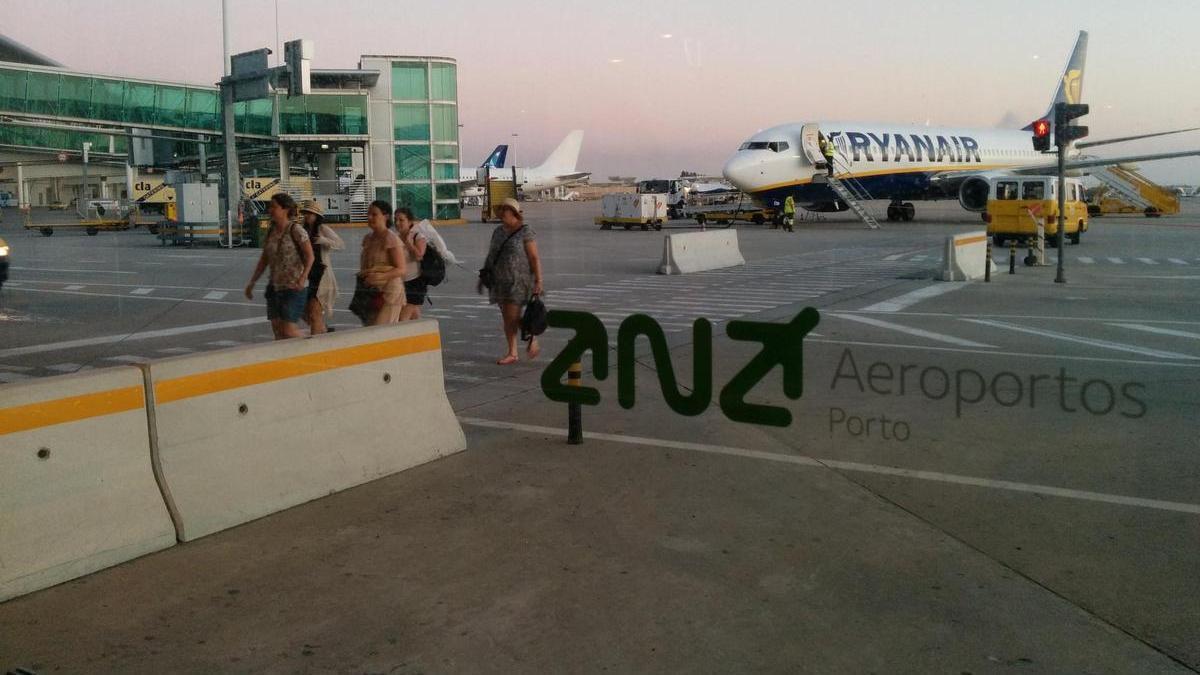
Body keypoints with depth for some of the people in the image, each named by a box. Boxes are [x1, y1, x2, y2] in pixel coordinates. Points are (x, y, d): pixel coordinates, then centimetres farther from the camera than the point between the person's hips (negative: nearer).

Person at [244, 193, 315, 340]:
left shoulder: (295, 230, -11)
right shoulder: (271, 231, 9)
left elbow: (310, 256, -13)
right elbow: (264, 259, 15)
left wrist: (302, 278, -26)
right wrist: (252, 282, 14)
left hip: (293, 288, -7)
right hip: (275, 287, 7)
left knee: (289, 331, -11)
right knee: (277, 331, 7)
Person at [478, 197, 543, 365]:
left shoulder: (526, 232, -8)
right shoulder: (498, 232, 11)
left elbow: (535, 258, -11)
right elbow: (490, 256, 17)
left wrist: (538, 281, -16)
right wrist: (483, 276, 14)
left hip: (518, 280, -7)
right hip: (500, 281, 7)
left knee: (513, 316, -11)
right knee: (507, 318, 6)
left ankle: (532, 341, 11)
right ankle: (512, 353, 11)